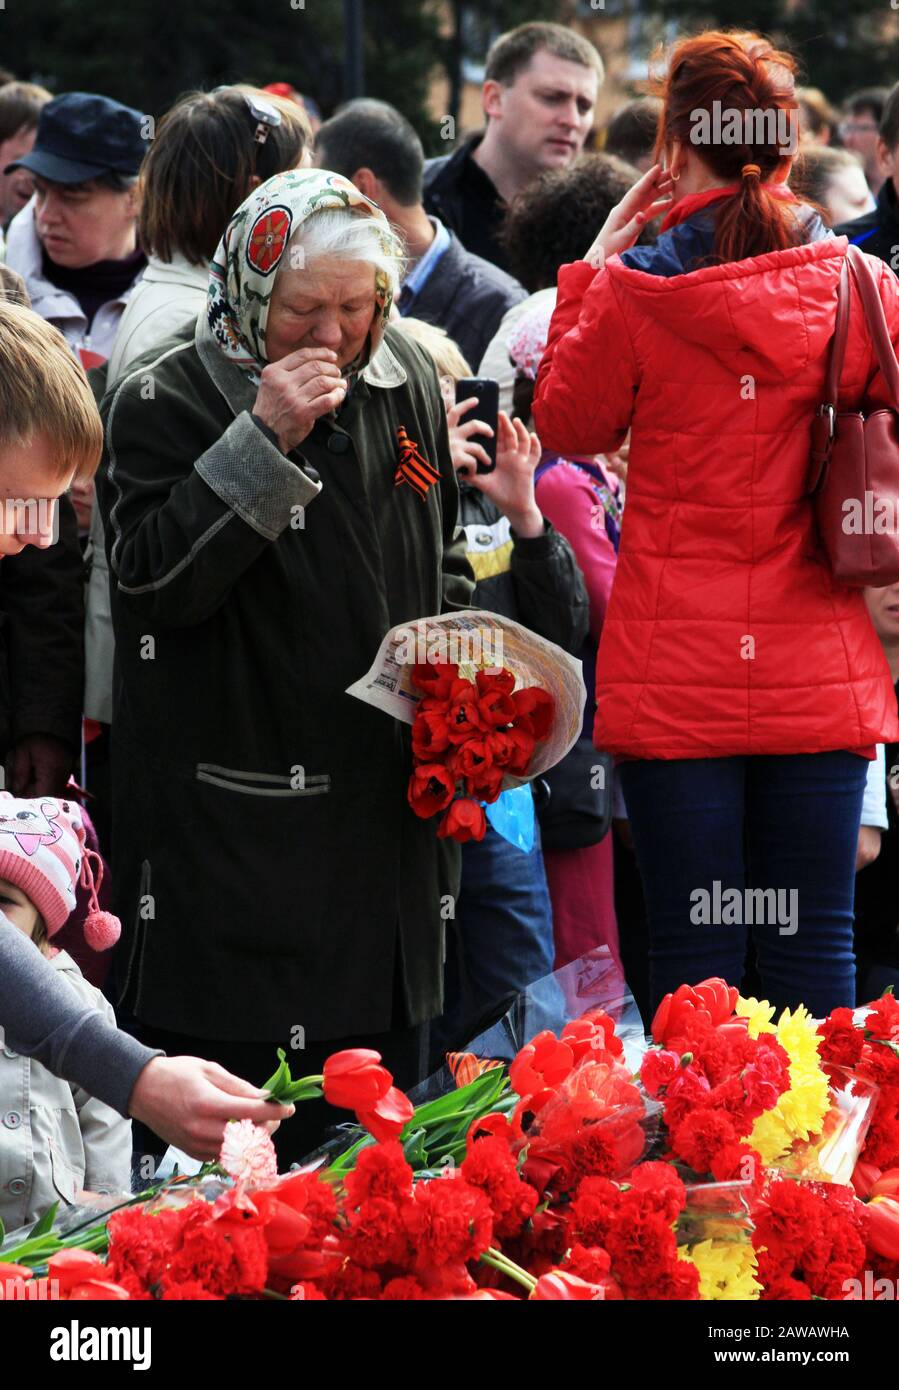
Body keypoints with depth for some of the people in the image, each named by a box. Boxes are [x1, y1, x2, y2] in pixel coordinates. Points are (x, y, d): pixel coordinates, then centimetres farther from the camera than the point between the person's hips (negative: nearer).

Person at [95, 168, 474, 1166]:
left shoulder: (405, 383, 10)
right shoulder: (164, 400, -8)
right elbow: (154, 577, -19)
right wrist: (264, 440, -22)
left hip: (386, 807, 6)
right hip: (233, 821, -6)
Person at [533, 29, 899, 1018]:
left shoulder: (630, 294, -9)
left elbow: (567, 427, 8)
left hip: (675, 670, -2)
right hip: (820, 674, 2)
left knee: (692, 950, 3)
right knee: (813, 946, 6)